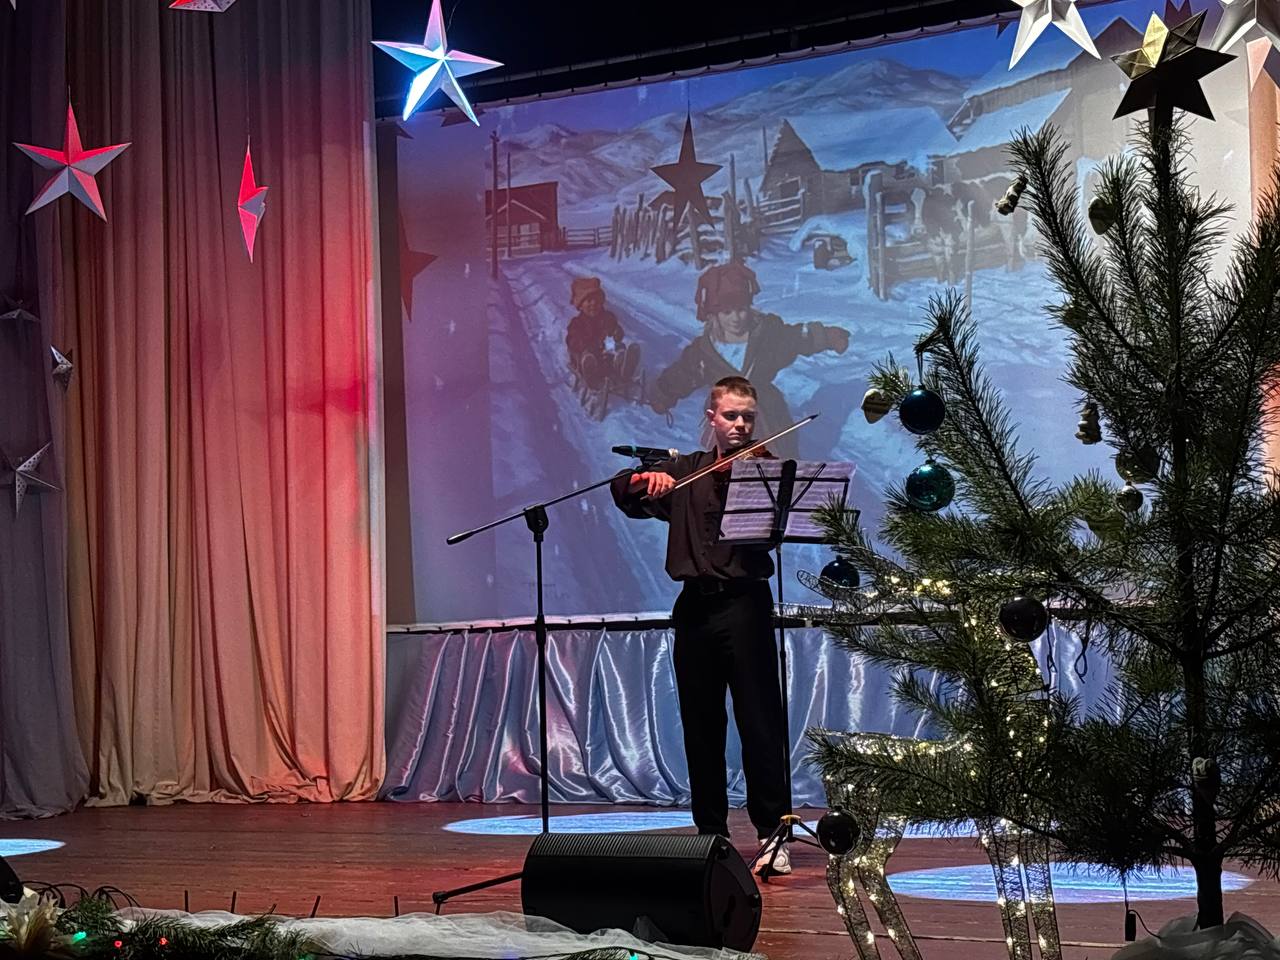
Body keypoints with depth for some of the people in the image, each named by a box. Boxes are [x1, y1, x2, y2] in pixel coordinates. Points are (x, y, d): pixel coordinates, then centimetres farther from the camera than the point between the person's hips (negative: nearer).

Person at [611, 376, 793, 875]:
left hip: (744, 603, -4)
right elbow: (623, 495, 13)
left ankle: (773, 834, -5)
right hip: (695, 606, 4)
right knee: (700, 725, 8)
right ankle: (711, 831, 17)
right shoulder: (685, 472, 15)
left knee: (759, 721, -7)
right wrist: (646, 479, -8)